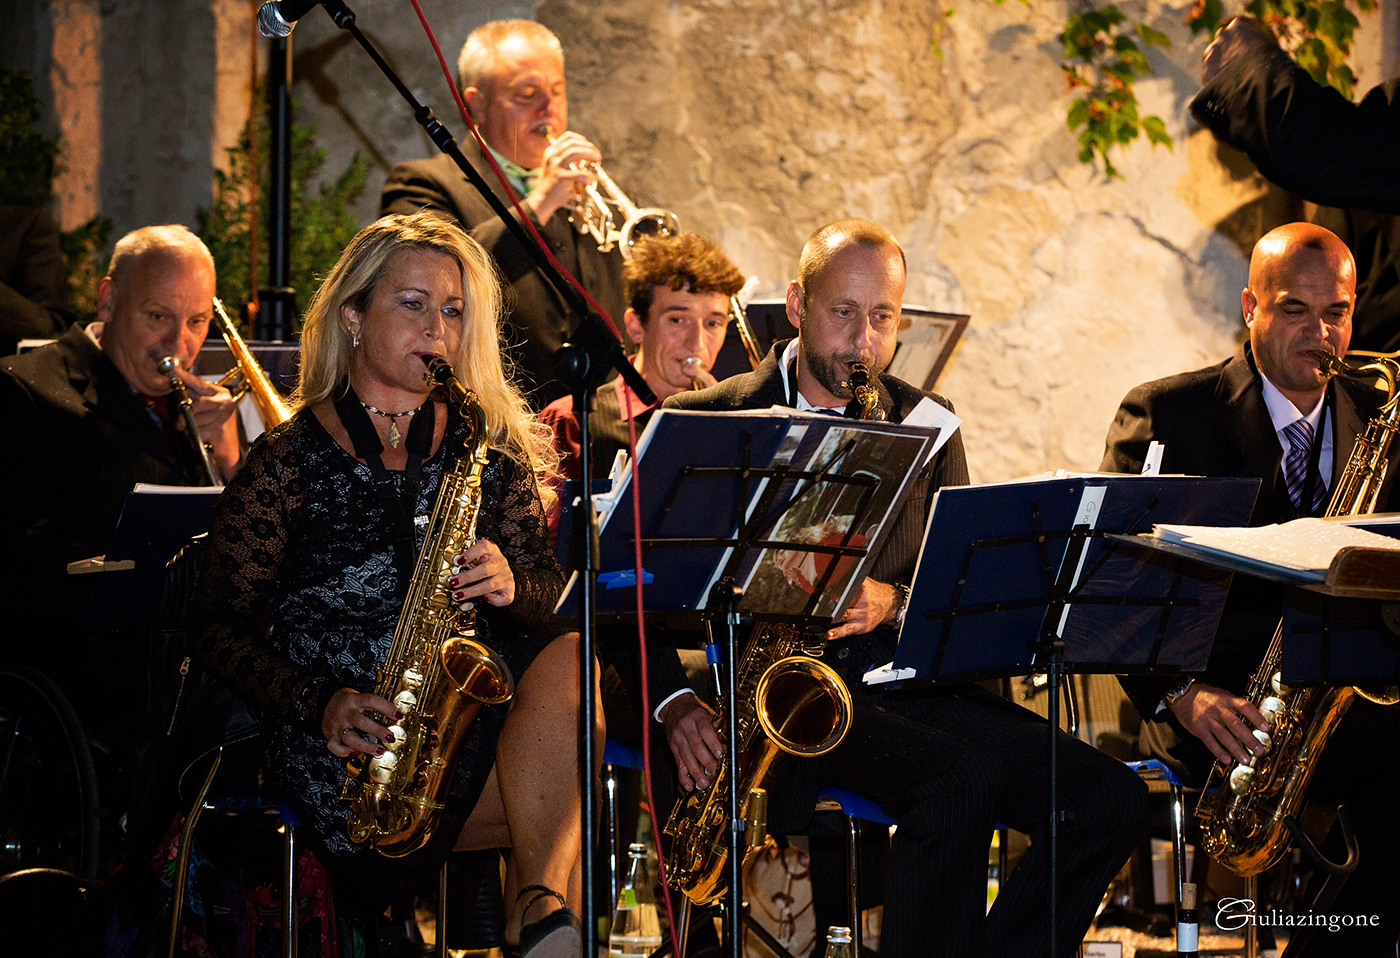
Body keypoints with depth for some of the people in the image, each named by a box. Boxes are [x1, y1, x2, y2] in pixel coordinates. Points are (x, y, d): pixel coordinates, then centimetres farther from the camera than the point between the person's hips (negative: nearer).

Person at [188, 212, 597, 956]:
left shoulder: (490, 448, 14)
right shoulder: (288, 462, 3)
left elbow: (552, 594, 12)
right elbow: (218, 628, 1)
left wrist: (510, 587, -12)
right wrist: (321, 702, -15)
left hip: (477, 712, 4)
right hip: (351, 753, -4)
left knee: (565, 656, -32)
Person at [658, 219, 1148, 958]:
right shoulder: (706, 423, 4)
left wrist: (893, 600, -10)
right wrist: (674, 702, -12)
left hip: (908, 680, 5)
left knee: (1108, 798, -14)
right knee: (961, 780, -33)